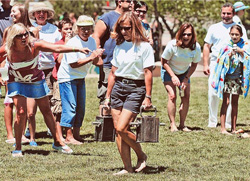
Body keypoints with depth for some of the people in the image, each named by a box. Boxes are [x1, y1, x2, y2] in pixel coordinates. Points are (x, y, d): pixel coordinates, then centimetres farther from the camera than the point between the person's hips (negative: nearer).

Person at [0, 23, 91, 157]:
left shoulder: (34, 46, -26)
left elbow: (57, 48, -36)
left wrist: (78, 49, -45)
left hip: (36, 81, 2)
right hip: (17, 83, -2)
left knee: (46, 111, 9)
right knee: (21, 112, -15)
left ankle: (57, 142, 25)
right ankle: (18, 148, -3)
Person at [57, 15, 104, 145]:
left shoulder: (92, 41, 3)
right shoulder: (72, 43, -21)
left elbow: (95, 62, 6)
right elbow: (73, 64, -27)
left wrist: (97, 56, -17)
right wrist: (91, 57, -29)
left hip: (80, 78, 8)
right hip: (67, 77, -8)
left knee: (80, 107, 9)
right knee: (70, 107, -10)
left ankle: (76, 134, 18)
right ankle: (69, 137, -8)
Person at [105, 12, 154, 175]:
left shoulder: (144, 47, -5)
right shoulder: (119, 47, 12)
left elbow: (148, 73, -8)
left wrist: (148, 97, -12)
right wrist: (107, 96, 15)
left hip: (135, 88, -6)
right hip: (118, 87, 6)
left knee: (122, 128, -16)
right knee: (118, 131, 0)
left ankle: (141, 156, 7)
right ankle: (127, 167, 5)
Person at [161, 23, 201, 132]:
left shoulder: (196, 47, -20)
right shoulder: (172, 45, -29)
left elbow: (194, 64, -5)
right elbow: (164, 62, -17)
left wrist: (186, 78, -15)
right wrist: (173, 76, -24)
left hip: (184, 73, 3)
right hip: (169, 71, -3)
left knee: (186, 96, -9)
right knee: (172, 95, -18)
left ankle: (182, 124, 0)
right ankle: (172, 125, -15)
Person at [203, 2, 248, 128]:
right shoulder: (214, 28, 13)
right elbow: (207, 47, 16)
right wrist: (205, 65, 8)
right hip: (215, 65, 1)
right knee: (213, 94, -3)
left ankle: (228, 123, 5)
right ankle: (212, 122, 7)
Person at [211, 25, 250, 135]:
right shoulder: (226, 46, -1)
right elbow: (222, 62, -2)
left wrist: (241, 52, -15)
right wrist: (229, 55, -18)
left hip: (238, 77, 2)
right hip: (227, 77, -2)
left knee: (235, 103, 8)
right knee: (226, 102, -8)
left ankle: (233, 128, 14)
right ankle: (223, 129, -8)